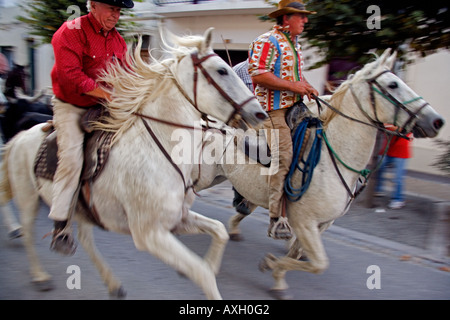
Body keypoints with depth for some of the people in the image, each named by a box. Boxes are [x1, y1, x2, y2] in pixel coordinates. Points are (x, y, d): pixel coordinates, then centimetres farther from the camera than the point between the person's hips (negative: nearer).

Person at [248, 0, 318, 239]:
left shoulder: (295, 44, 21)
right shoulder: (267, 42, -9)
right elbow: (258, 76, -19)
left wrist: (307, 87, 10)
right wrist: (293, 86, -19)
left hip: (294, 107, 9)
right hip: (273, 110, -9)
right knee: (283, 157, -16)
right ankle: (276, 220, -12)